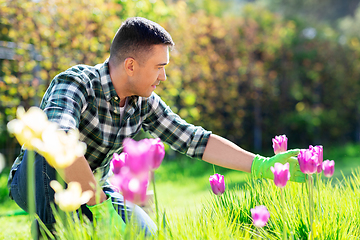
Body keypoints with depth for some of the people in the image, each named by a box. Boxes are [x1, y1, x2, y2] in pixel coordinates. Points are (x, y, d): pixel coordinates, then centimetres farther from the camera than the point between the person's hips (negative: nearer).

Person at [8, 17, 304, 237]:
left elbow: (194, 140, -7)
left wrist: (263, 166, -12)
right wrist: (100, 206, -43)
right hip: (35, 183, -5)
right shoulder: (75, 84, -29)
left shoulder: (145, 103, -9)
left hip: (93, 189, 5)